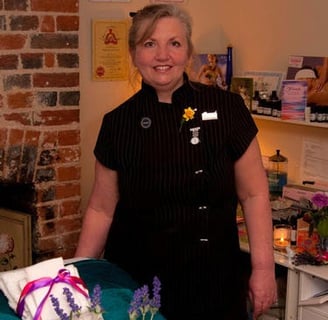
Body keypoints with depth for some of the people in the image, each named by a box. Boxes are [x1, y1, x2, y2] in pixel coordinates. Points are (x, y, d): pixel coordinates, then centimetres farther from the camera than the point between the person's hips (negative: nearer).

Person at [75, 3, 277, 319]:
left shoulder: (226, 108, -7)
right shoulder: (117, 123, -2)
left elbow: (253, 194, -3)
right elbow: (101, 209, 5)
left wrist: (263, 268, -6)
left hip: (212, 280, -1)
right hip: (134, 280, 1)